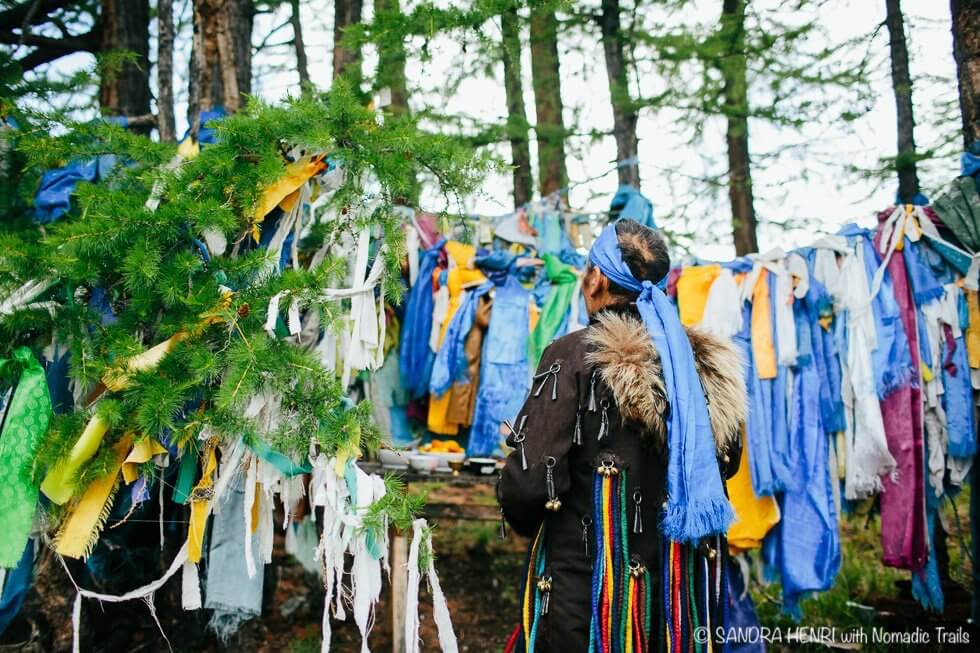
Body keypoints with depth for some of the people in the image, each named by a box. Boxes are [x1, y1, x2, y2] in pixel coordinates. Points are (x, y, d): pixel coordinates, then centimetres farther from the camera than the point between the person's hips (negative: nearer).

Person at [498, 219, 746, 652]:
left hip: (587, 586, -5)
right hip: (680, 586, 6)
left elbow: (528, 482, -21)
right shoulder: (706, 362, 0)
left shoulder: (574, 356, -17)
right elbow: (726, 463, 13)